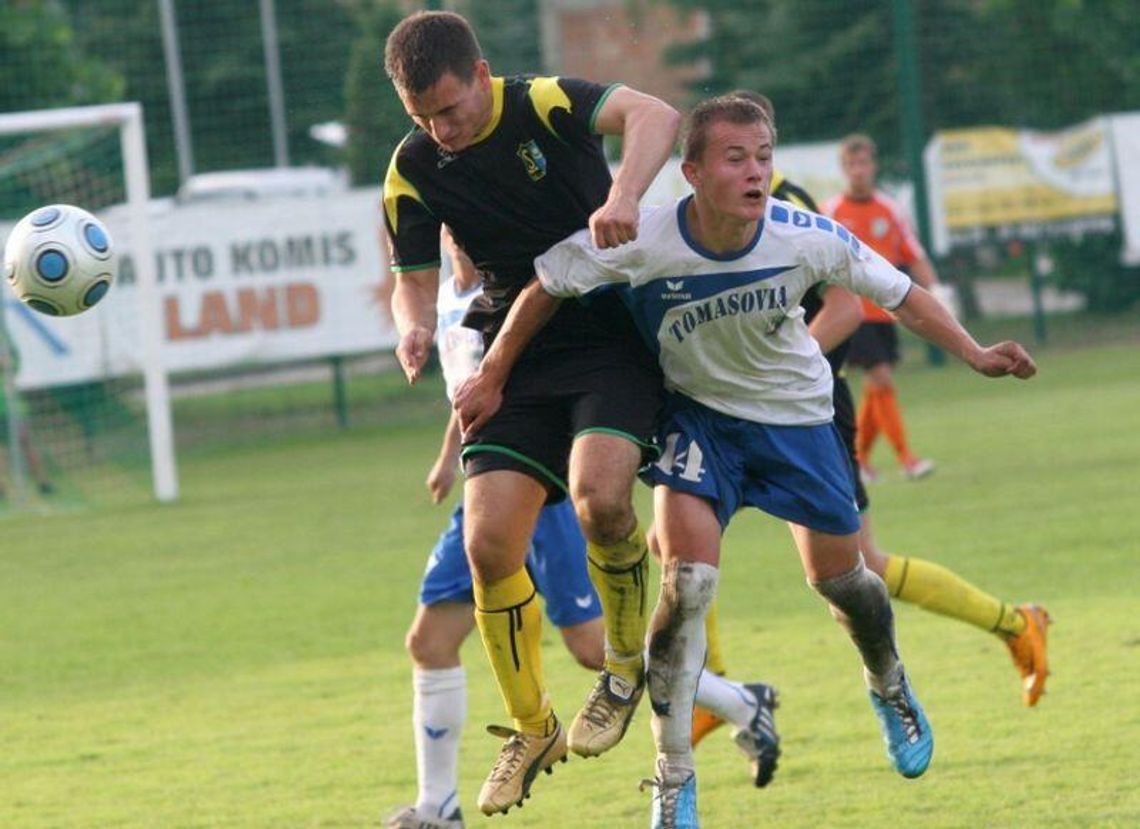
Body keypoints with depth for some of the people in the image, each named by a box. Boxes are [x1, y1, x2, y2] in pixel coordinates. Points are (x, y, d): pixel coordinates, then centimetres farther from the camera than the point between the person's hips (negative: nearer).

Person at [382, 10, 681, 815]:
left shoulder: (547, 106, -15)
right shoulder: (415, 171, -2)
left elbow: (654, 115, -31)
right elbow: (416, 279, 5)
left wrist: (623, 197, -49)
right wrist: (415, 329, -19)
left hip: (617, 339, -4)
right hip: (520, 354, 4)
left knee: (598, 496, -29)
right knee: (488, 543, -9)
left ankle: (628, 665, -2)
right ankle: (531, 730, 11)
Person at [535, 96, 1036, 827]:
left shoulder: (806, 238, -25)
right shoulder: (642, 243, -29)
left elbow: (898, 293, -9)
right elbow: (546, 286, -15)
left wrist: (975, 355, -12)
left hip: (795, 412, 2)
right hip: (697, 416, -2)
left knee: (839, 575, 11)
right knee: (687, 579, -20)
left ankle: (889, 686, 47)